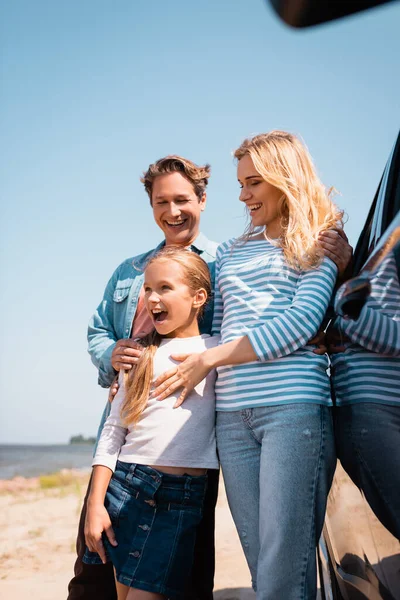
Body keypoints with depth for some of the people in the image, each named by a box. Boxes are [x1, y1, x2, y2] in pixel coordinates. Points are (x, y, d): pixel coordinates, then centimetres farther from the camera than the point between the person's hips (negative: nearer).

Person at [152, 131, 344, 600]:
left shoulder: (319, 244, 7)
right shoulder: (229, 253, 24)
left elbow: (301, 323, -6)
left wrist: (208, 359, -6)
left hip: (294, 407, -5)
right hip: (232, 415, 5)